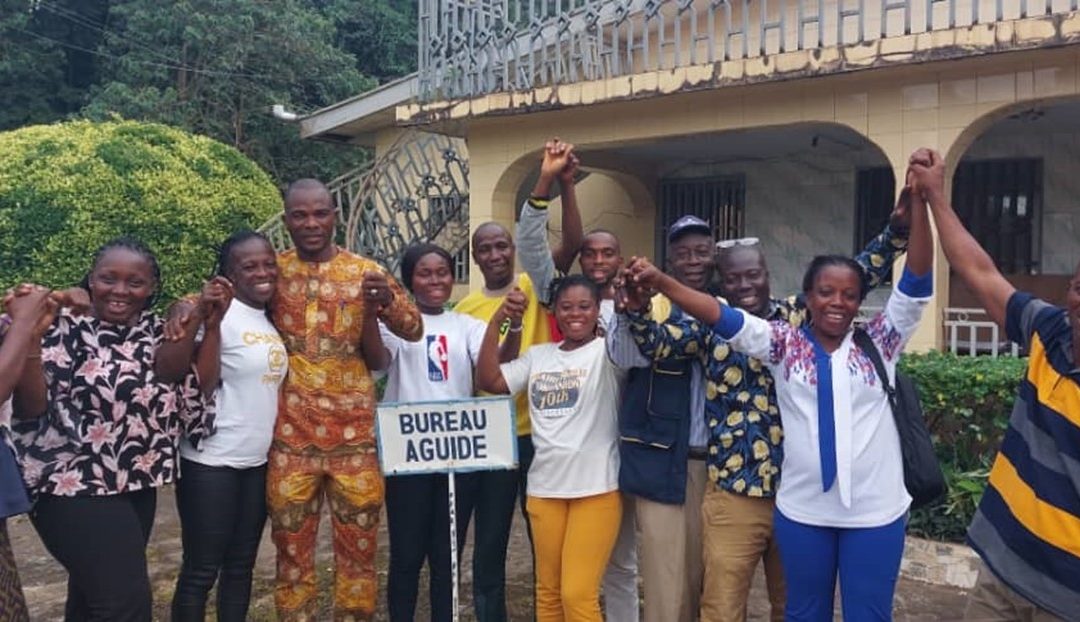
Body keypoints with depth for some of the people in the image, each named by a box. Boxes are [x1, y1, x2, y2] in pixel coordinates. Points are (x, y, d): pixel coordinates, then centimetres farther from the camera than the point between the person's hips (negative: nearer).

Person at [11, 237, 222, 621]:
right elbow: (32, 407, -17)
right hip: (76, 485, -6)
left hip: (136, 483, 6)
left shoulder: (155, 331, 5)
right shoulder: (64, 328, -11)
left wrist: (201, 321, -25)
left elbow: (171, 374, -13)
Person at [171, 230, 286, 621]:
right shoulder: (220, 313, -13)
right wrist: (211, 323, -27)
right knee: (201, 569, 5)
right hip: (212, 462, -7)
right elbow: (202, 384, -20)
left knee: (241, 564, 17)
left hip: (259, 461, 7)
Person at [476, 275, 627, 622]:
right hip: (544, 488, 5)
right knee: (548, 591, 16)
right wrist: (497, 321, -4)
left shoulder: (607, 352, -3)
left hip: (596, 489, -4)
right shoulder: (538, 356, 10)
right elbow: (488, 381, 3)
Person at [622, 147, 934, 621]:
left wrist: (919, 200, -20)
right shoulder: (785, 344, -1)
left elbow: (916, 283, -9)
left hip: (875, 511, 0)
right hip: (802, 510, 0)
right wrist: (661, 282, -24)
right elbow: (724, 317, -12)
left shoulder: (879, 343, 0)